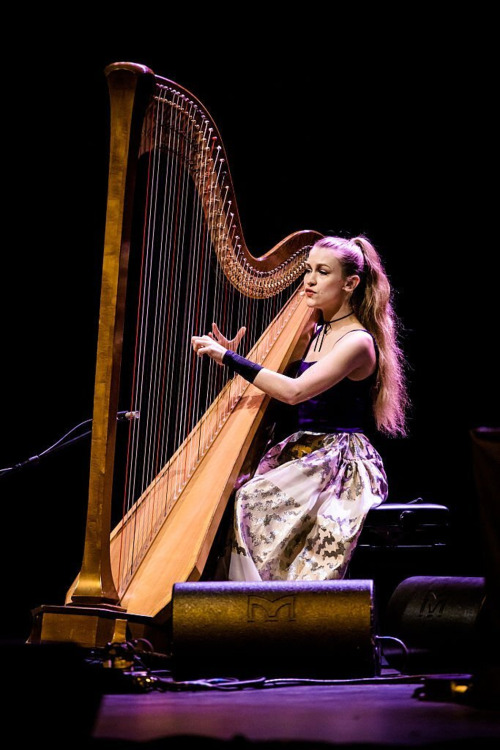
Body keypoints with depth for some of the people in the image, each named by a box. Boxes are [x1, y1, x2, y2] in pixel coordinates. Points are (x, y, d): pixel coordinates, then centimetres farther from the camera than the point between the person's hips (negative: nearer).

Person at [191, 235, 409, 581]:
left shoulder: (358, 342, -11)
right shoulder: (314, 333, 15)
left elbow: (295, 391, -24)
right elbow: (273, 392, 19)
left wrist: (230, 358, -21)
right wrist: (230, 356, 4)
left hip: (341, 463, -8)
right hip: (300, 453, 8)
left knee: (252, 500, -26)